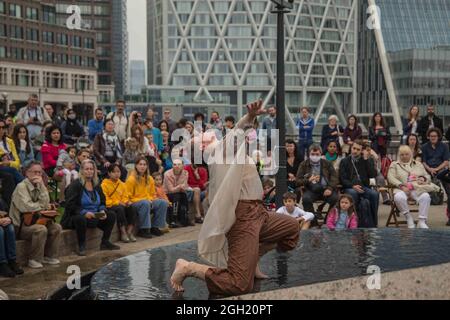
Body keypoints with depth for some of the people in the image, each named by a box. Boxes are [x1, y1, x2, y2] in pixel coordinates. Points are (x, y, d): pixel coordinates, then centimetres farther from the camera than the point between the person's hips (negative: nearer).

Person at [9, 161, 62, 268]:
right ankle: (34, 260, -17)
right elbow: (26, 207, -24)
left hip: (33, 221, 8)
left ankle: (49, 256, 5)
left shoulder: (39, 186, 9)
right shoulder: (21, 186, -13)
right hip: (20, 225, -8)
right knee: (41, 229, -31)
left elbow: (45, 203, -5)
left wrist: (41, 185, -13)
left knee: (56, 227, -6)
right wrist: (42, 207, -8)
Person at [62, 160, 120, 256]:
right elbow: (70, 205, -17)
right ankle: (81, 247, -23)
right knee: (80, 219, -40)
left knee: (111, 215, -5)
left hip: (95, 217, 7)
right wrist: (84, 213, -28)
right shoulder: (75, 185, -10)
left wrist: (102, 211, -7)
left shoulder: (96, 185, 11)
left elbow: (102, 202, 16)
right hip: (77, 216, -7)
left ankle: (105, 242, 6)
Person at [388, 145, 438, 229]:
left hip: (417, 189, 2)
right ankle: (408, 217, -18)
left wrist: (423, 178, 0)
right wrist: (401, 186, -13)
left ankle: (422, 221, -26)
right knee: (399, 197, -38)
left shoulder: (418, 164, 28)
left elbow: (427, 176, 26)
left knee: (426, 196, -32)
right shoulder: (394, 165, 19)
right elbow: (391, 178, 3)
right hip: (402, 189, -2)